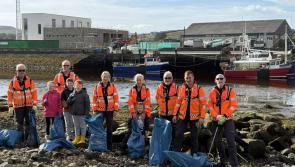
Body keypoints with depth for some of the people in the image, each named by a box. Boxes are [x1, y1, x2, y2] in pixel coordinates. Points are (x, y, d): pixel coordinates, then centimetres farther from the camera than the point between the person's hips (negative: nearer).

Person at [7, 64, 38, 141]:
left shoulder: (30, 81, 2)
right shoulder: (12, 82, 2)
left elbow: (34, 92, 1)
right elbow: (10, 94, 3)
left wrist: (35, 104, -5)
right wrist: (10, 105, -2)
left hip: (29, 105, 0)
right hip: (18, 106, 0)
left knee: (29, 122, 3)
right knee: (19, 123, 5)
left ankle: (27, 138, 12)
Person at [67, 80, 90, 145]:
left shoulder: (85, 94, -6)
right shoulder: (72, 94, 8)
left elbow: (87, 104, -8)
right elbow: (68, 102, 7)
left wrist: (87, 112, -13)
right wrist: (71, 100, -13)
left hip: (82, 114, -5)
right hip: (74, 114, 5)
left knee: (82, 126, 3)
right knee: (76, 126, 12)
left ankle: (82, 138, 10)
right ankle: (77, 138, 20)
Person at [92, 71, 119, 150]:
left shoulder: (113, 86, 1)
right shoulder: (97, 87, 3)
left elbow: (116, 98, 0)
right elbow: (94, 98, 5)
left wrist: (116, 109, -4)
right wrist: (95, 109, 2)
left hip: (110, 110, 0)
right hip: (100, 110, 0)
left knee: (109, 127, 6)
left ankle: (109, 145, 14)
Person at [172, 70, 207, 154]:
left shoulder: (199, 88, -4)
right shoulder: (181, 88, 7)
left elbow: (203, 104, -7)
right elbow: (178, 102, 10)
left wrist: (202, 117, -13)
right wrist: (175, 114, 6)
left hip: (194, 116, -3)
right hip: (182, 115, 3)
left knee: (194, 136, 8)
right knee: (178, 134, 0)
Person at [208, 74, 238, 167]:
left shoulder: (230, 90, -1)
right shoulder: (212, 92, 6)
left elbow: (233, 105, -6)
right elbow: (210, 106, 2)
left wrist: (225, 115, -16)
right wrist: (216, 116, -13)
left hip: (228, 119, -3)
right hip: (216, 120, 3)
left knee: (231, 141, -10)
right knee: (217, 141, 9)